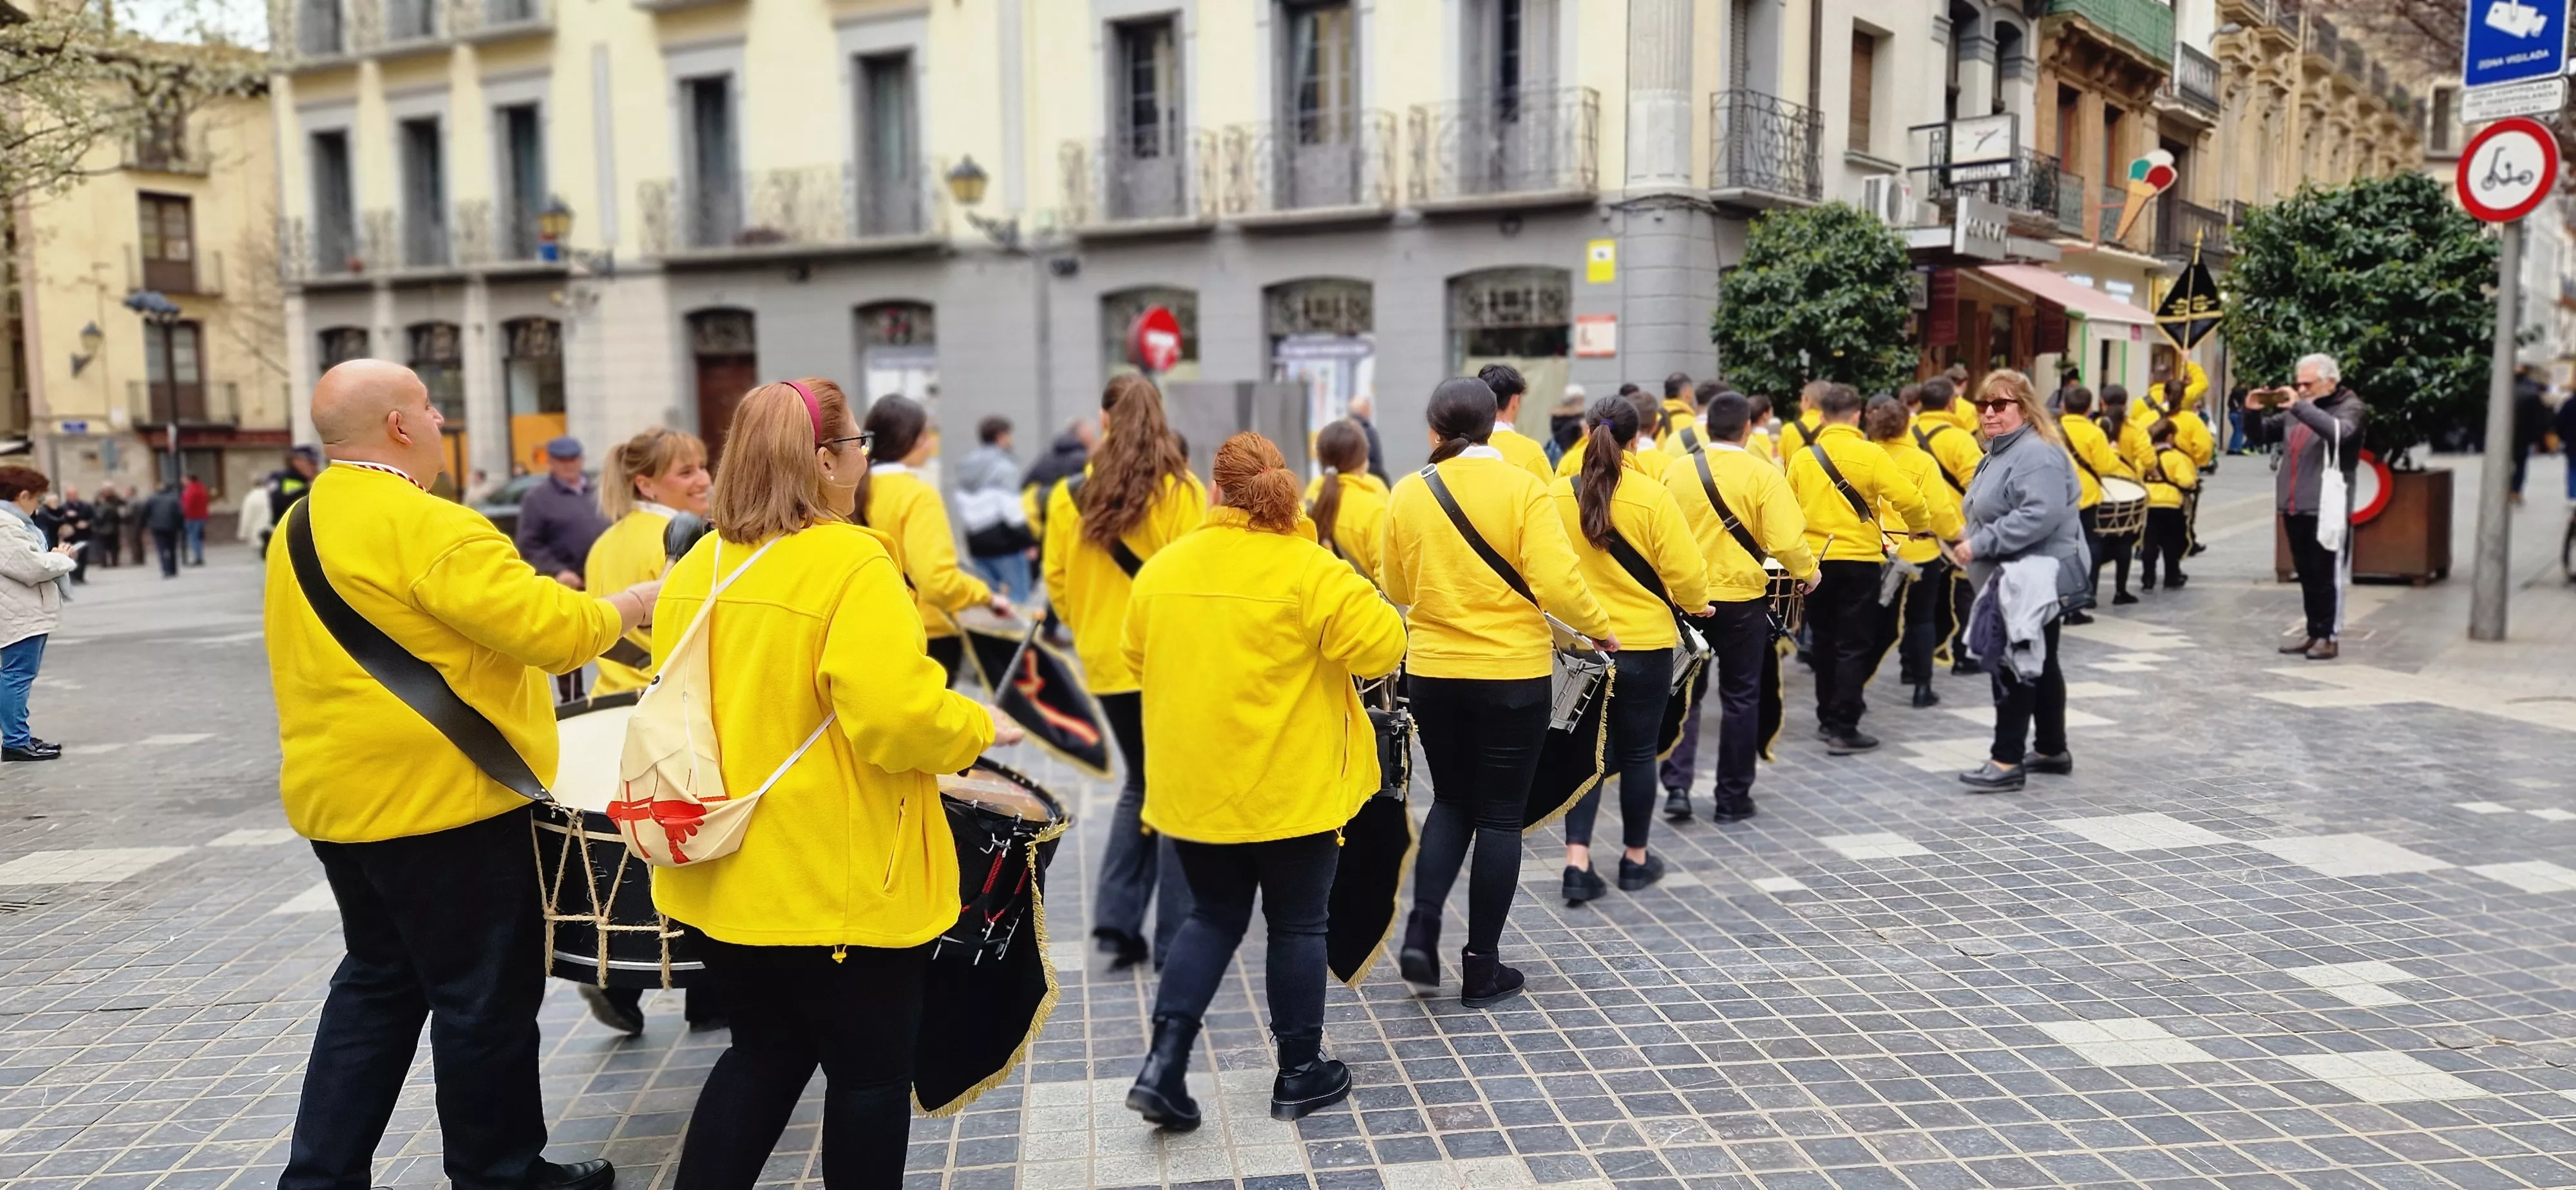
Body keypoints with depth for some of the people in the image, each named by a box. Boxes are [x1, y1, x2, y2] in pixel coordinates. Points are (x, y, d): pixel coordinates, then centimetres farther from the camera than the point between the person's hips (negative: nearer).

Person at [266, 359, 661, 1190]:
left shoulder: (302, 524, 11)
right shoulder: (427, 529, -20)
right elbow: (554, 631, -25)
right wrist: (625, 607, -7)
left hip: (342, 794, 10)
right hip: (436, 801, -9)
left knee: (378, 984, 20)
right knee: (484, 996, 5)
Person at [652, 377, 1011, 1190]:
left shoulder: (698, 566, 4)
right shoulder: (850, 561, -19)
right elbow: (898, 718, -27)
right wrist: (978, 727, -8)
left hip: (727, 872, 7)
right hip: (841, 879, -7)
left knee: (764, 1054, 23)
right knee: (870, 1070, 12)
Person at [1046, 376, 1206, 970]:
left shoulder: (1070, 494, -1)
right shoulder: (1182, 491, -10)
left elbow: (1057, 580, 3)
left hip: (1106, 661, 4)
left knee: (1140, 781, 22)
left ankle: (1116, 919, 14)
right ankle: (1175, 938, 12)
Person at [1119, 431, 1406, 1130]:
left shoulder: (1161, 569, 1)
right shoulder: (1311, 569, -14)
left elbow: (1137, 661, 13)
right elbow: (1383, 649, -15)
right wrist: (1357, 600, 5)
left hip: (1194, 785, 4)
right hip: (1291, 786, -4)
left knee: (1213, 918, 18)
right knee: (1297, 925, 12)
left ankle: (1163, 1064, 7)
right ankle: (1301, 1075, 23)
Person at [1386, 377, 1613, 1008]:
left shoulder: (1408, 493, -2)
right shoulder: (1523, 488, -10)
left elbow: (1397, 589, 8)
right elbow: (1557, 583, -17)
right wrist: (1601, 628, 0)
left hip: (1431, 671, 3)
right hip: (1513, 673, -2)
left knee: (1451, 801, 20)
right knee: (1500, 815, 9)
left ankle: (1422, 930, 3)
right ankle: (1483, 967, 15)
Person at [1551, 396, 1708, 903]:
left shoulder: (1558, 495, -6)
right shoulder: (1652, 496, -14)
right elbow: (1685, 571, -14)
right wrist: (1696, 604, 7)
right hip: (1645, 641, -2)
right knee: (1638, 751, 12)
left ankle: (1578, 861, 0)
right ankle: (1636, 859, 25)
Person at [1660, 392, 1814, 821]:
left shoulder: (1676, 472, -2)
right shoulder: (1763, 474, -11)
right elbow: (1787, 542, -16)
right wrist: (1807, 572, 3)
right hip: (1742, 599, -2)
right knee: (1740, 697, 9)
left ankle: (1678, 784, 2)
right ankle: (1732, 798, 15)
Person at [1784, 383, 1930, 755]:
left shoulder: (1801, 457, 0)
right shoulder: (1870, 455, -9)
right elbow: (1909, 499, -14)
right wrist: (1920, 526, 7)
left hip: (1814, 560, 4)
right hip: (1858, 560, -4)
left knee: (1824, 641, 18)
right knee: (1854, 646, 2)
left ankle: (1828, 717, 27)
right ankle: (1843, 728, -2)